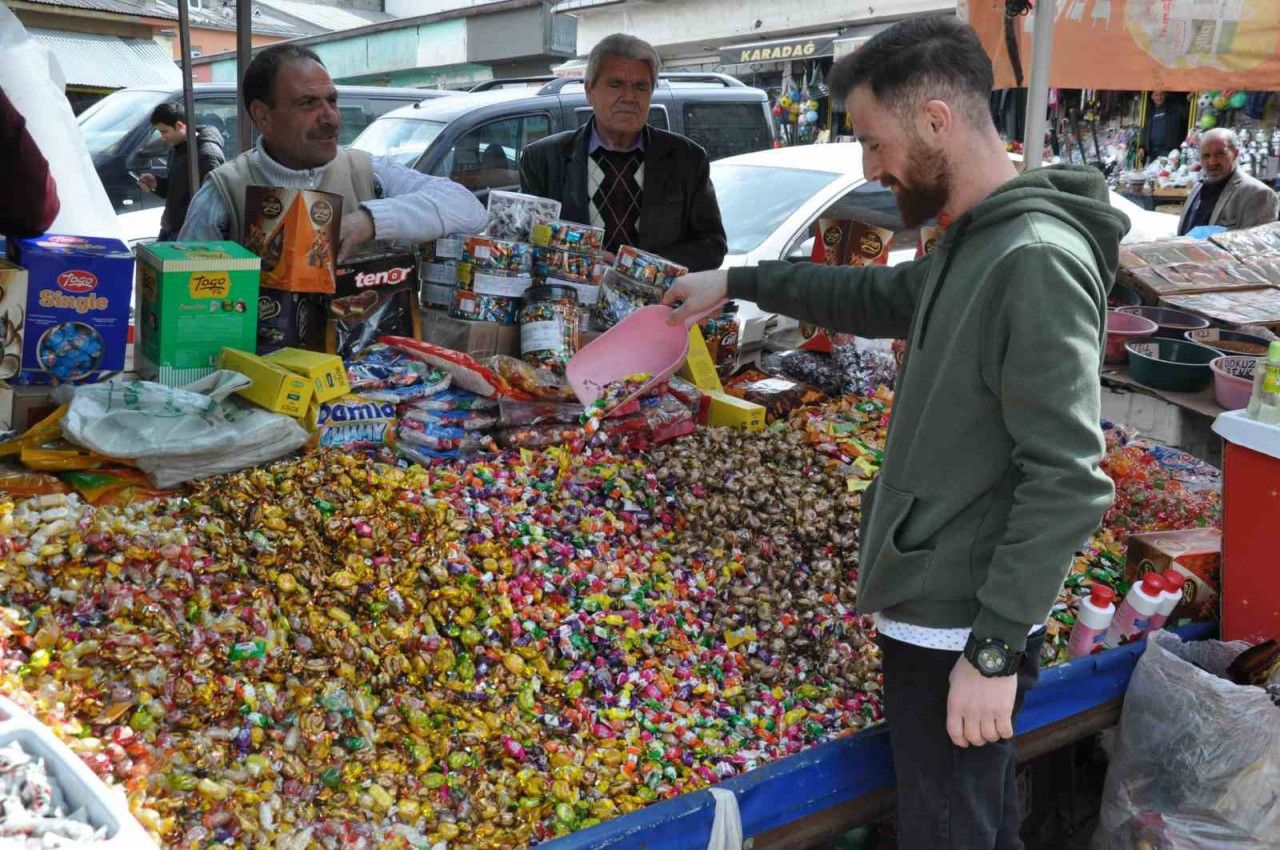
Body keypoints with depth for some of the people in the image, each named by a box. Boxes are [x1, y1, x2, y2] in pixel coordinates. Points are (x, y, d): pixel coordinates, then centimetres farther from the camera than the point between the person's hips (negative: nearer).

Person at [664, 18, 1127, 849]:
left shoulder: (1038, 261, -21)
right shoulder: (970, 246, 9)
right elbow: (878, 296, 29)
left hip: (962, 629, -9)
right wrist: (739, 281, 28)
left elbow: (1067, 480, -24)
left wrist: (994, 650, -23)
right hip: (938, 608, 9)